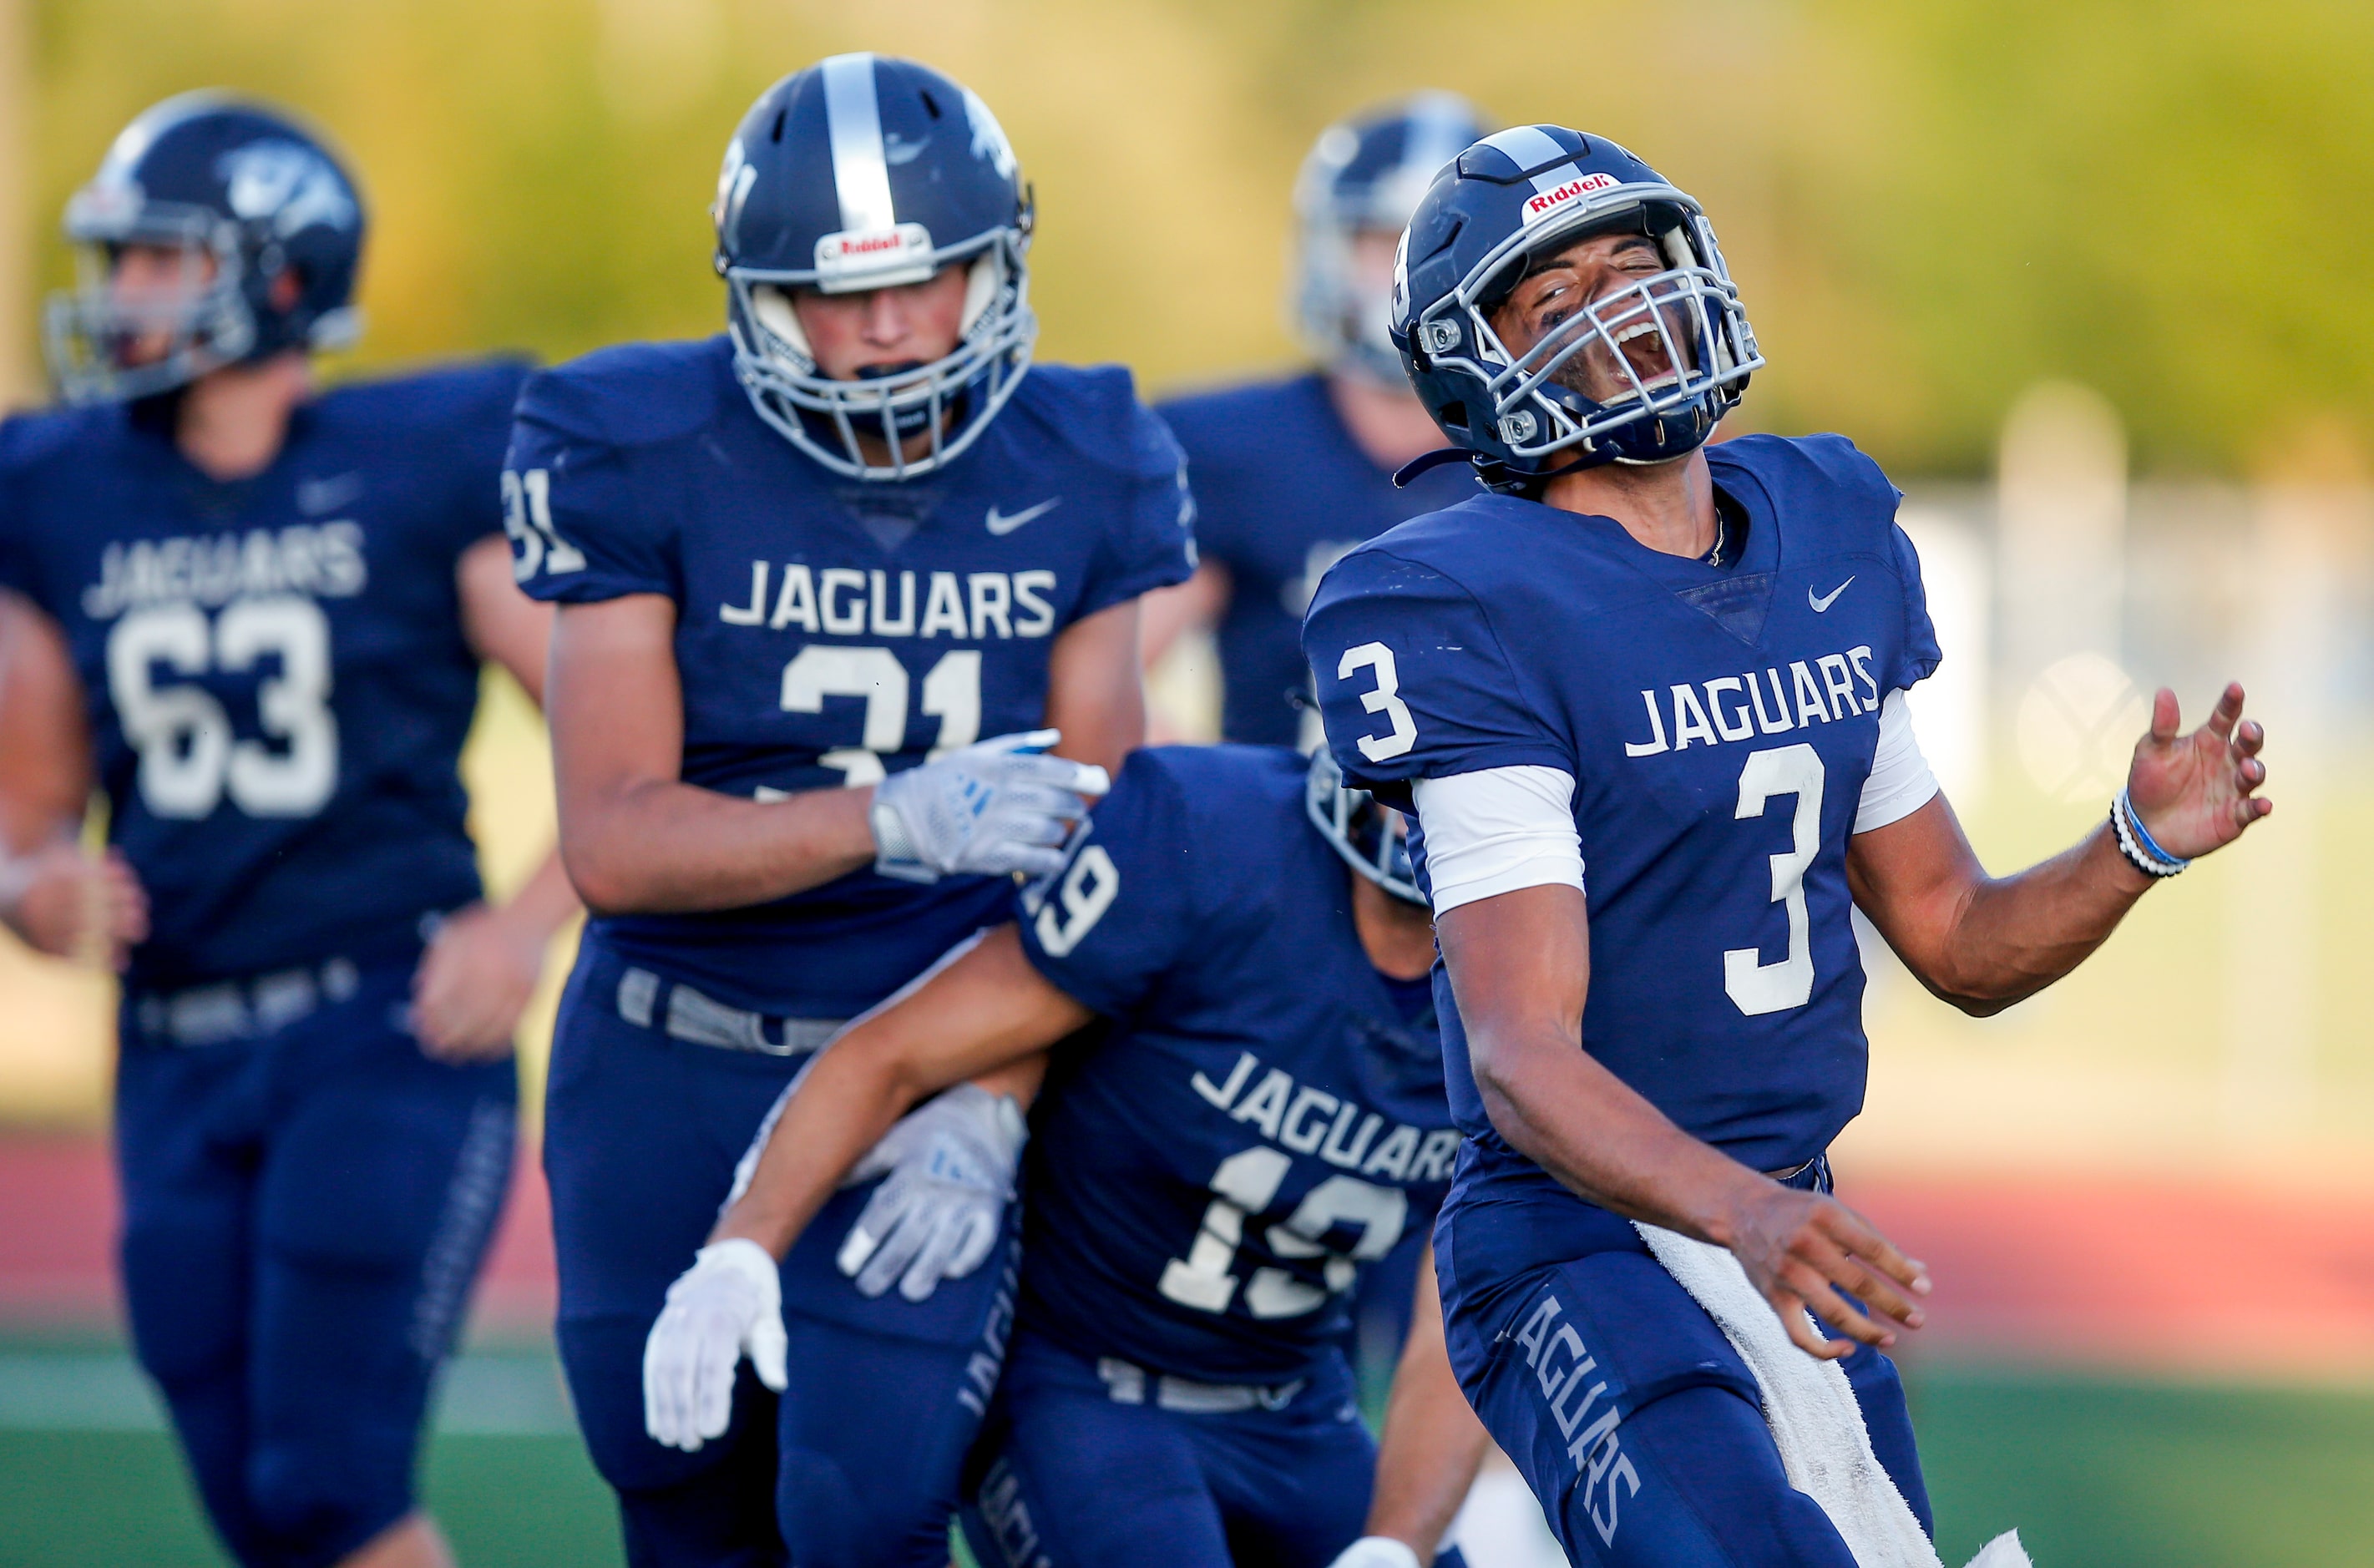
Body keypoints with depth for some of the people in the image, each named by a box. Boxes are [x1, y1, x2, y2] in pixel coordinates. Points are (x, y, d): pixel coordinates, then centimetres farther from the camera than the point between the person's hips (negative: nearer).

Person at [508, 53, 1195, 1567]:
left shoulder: (1074, 480, -6)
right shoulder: (648, 460, -13)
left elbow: (1086, 852, -6)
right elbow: (615, 841, -20)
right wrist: (896, 822, -35)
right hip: (670, 1078, 0)